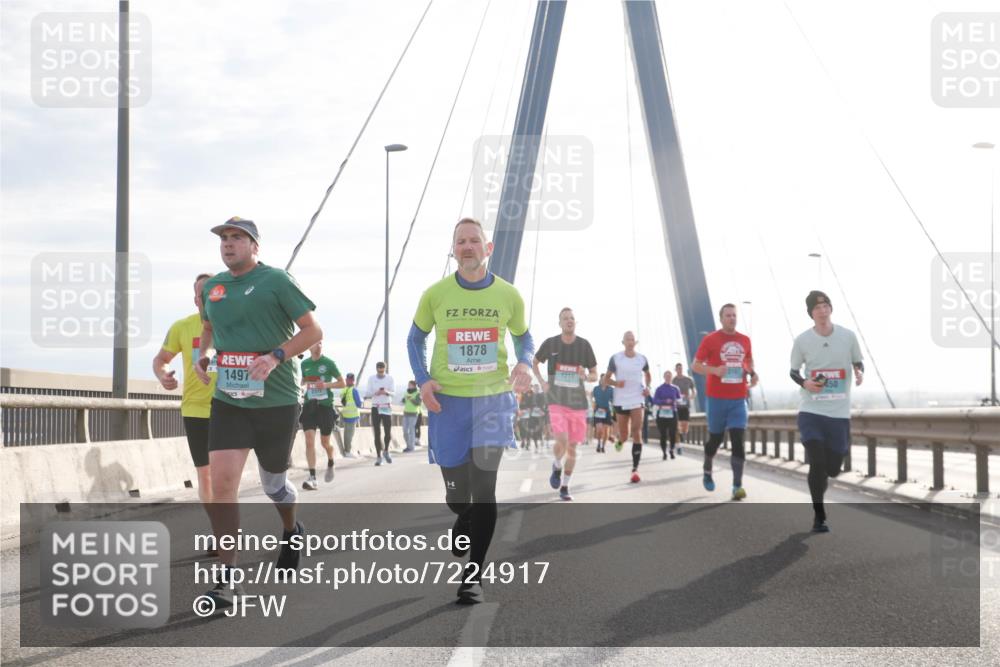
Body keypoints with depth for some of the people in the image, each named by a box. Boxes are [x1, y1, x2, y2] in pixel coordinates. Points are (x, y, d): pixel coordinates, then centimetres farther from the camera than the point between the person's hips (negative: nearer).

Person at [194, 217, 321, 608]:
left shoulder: (275, 280, -8)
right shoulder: (212, 287, 9)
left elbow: (313, 331, -9)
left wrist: (275, 356, -22)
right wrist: (201, 355, 7)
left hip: (277, 400, -3)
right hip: (229, 401, 4)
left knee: (272, 483, 13)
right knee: (222, 481, -13)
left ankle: (291, 531, 48)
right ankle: (228, 578, -8)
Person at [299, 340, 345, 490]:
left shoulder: (328, 363, -4)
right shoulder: (304, 363, 6)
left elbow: (342, 383, 0)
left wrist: (326, 384, -15)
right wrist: (302, 384, 1)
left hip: (325, 405, -2)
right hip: (309, 405, 2)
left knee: (325, 443, 9)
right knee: (309, 441, -12)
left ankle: (330, 464, 42)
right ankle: (313, 478, -15)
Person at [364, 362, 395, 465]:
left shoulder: (389, 378, 2)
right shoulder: (371, 378, 2)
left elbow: (393, 392, -5)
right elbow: (367, 393, -1)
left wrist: (386, 392, -27)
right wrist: (375, 393, -23)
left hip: (387, 407, 0)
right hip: (375, 407, 0)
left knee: (388, 432, -6)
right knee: (377, 433, -2)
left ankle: (386, 451, 20)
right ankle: (378, 456, 3)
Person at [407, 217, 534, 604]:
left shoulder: (508, 295, -1)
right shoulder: (435, 294, -3)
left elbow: (523, 337, 14)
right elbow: (416, 338, 11)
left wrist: (524, 364, -8)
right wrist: (422, 380, -4)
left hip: (493, 398, -1)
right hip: (448, 400, 1)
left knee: (484, 487, -13)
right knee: (457, 494, 7)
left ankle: (474, 575, -3)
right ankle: (465, 521, 46)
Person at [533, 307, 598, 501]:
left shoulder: (584, 345, 0)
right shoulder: (550, 343, -1)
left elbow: (595, 375, 7)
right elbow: (535, 363, 17)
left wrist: (585, 376, -16)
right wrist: (541, 382, 0)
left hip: (578, 403, 2)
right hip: (556, 402, -2)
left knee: (572, 448, 6)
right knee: (562, 441, -21)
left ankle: (565, 487, 22)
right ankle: (557, 466, 11)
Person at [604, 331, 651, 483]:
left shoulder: (642, 359, 3)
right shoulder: (615, 358, -3)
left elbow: (648, 375, 21)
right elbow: (607, 378, 3)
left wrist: (647, 387, 2)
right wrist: (616, 383, -18)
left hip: (637, 400, 0)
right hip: (621, 401, 0)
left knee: (637, 433, -15)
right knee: (624, 436, 8)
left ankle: (635, 469, -16)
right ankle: (619, 440, 49)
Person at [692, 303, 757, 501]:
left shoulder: (745, 340, 7)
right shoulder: (710, 340, -4)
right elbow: (696, 366, -3)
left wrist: (752, 373, 1)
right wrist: (714, 370, -21)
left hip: (738, 399, 2)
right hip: (717, 398, -2)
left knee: (738, 440, -9)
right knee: (716, 438, 9)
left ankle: (737, 486, -12)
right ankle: (707, 472, 37)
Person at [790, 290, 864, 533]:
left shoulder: (848, 336, -1)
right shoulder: (802, 340, -4)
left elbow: (858, 361, 12)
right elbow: (793, 371, 6)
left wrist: (859, 372, -11)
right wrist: (804, 383, -15)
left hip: (839, 412, 2)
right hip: (811, 411, -2)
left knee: (832, 468, 5)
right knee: (817, 464, -13)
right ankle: (819, 516, 3)